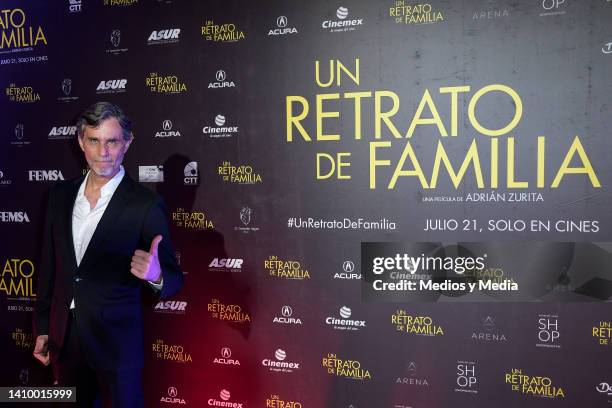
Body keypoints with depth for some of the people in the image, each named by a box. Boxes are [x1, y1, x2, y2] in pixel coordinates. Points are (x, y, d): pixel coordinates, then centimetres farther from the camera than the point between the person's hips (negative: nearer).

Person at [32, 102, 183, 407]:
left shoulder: (146, 205, -14)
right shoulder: (60, 195, 2)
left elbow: (174, 278, -12)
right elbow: (49, 265, 9)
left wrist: (156, 276, -35)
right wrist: (42, 328, 11)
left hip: (117, 341, -4)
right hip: (63, 336, 5)